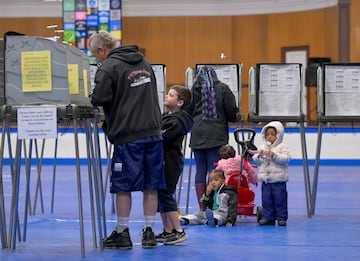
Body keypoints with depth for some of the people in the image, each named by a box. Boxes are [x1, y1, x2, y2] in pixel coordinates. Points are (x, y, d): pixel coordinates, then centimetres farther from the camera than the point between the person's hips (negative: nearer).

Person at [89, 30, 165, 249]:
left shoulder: (109, 67, -9)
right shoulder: (143, 61, 15)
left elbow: (99, 99, -17)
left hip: (128, 135, -6)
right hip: (154, 131, 6)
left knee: (124, 186, 3)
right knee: (151, 186, 8)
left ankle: (122, 233, 9)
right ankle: (149, 233, 12)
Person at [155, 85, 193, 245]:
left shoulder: (177, 121, -14)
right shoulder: (165, 117, 17)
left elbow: (162, 139, -22)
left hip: (170, 163, -10)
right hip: (162, 162, 10)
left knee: (165, 195, -10)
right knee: (160, 196, 11)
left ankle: (179, 231, -6)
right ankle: (168, 231, 17)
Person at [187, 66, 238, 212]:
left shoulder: (194, 90, 3)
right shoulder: (223, 89, 1)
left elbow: (187, 112, 2)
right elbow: (232, 112, 0)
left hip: (198, 135, 2)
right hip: (216, 135, -2)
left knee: (200, 170, 6)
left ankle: (202, 209, 5)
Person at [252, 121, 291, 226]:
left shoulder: (282, 147, -1)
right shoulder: (262, 147, 13)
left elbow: (286, 158, -15)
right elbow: (256, 161, 12)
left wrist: (274, 155, -23)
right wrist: (258, 156, -9)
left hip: (279, 179, -4)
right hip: (265, 180, 4)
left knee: (280, 199, -2)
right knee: (266, 199, 5)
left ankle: (282, 218, 5)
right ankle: (267, 217, 12)